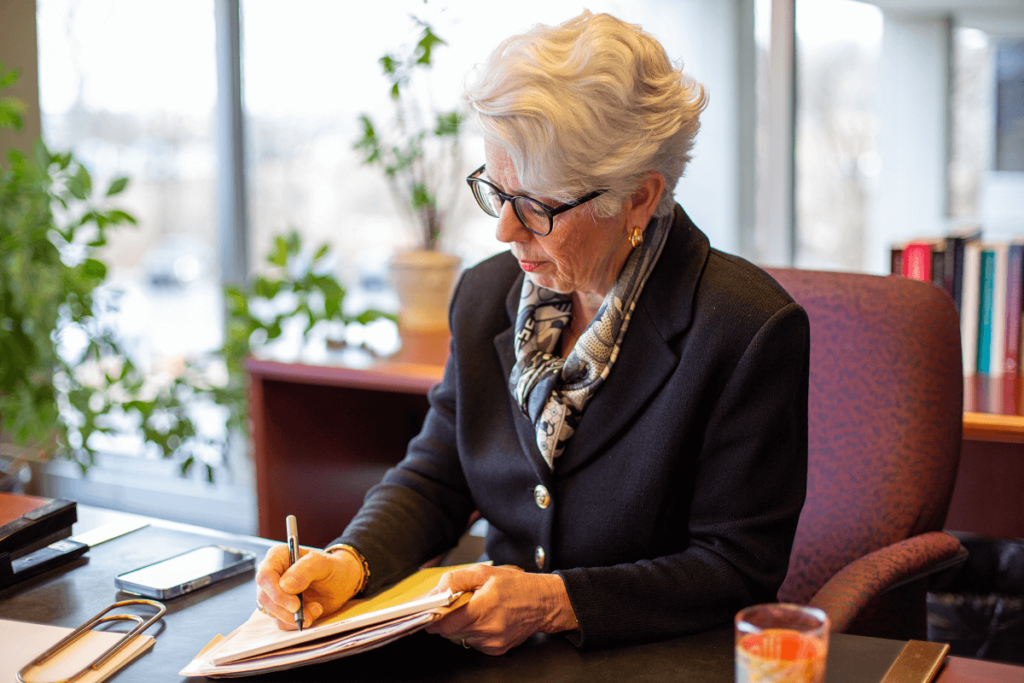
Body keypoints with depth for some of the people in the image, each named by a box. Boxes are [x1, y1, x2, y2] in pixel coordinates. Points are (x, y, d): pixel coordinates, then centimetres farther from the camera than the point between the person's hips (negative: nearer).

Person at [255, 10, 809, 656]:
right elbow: (434, 477, 9)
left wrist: (555, 602, -22)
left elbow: (740, 572, -13)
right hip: (494, 649, 4)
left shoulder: (752, 330, -15)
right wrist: (349, 563, -10)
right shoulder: (485, 295, 4)